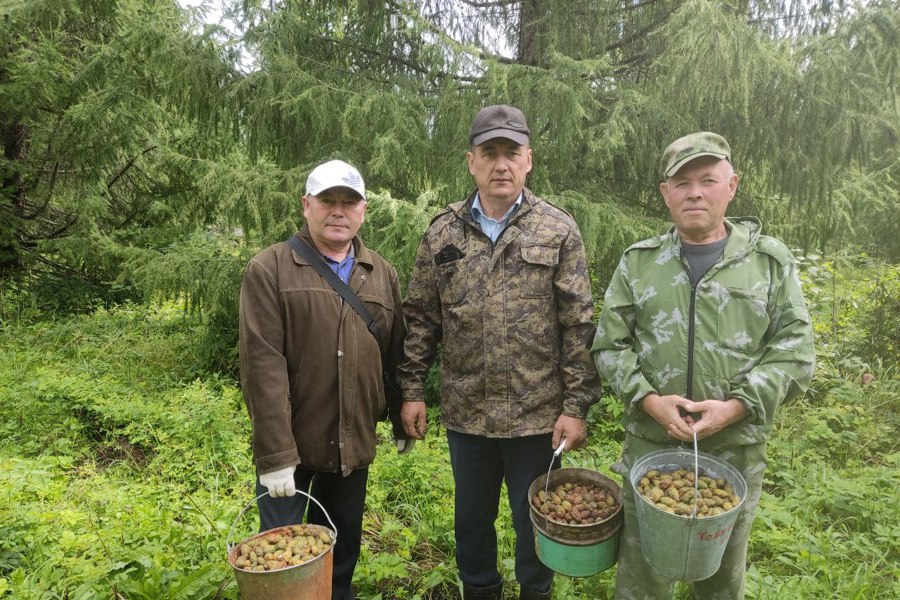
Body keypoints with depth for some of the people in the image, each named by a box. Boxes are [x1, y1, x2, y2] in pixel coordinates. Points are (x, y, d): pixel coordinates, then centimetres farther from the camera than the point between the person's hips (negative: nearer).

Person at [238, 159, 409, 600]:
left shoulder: (383, 275, 6)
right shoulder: (269, 270, -8)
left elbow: (396, 357, 10)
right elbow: (263, 365, -15)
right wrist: (276, 454, -18)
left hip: (353, 446, 4)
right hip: (289, 446, -3)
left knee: (341, 554, 19)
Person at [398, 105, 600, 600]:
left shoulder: (558, 231, -5)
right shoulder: (443, 232, 2)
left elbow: (578, 326, -7)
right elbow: (420, 318, 4)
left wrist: (577, 406, -10)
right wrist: (412, 390, 1)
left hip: (538, 413, -2)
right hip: (465, 412, 3)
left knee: (534, 521, 16)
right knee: (472, 517, 20)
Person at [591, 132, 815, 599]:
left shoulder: (772, 261, 2)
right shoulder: (637, 262, 3)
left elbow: (794, 351, -1)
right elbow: (609, 345, 1)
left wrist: (735, 407, -14)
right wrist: (650, 400, -13)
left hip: (737, 448, 0)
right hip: (649, 443, 0)